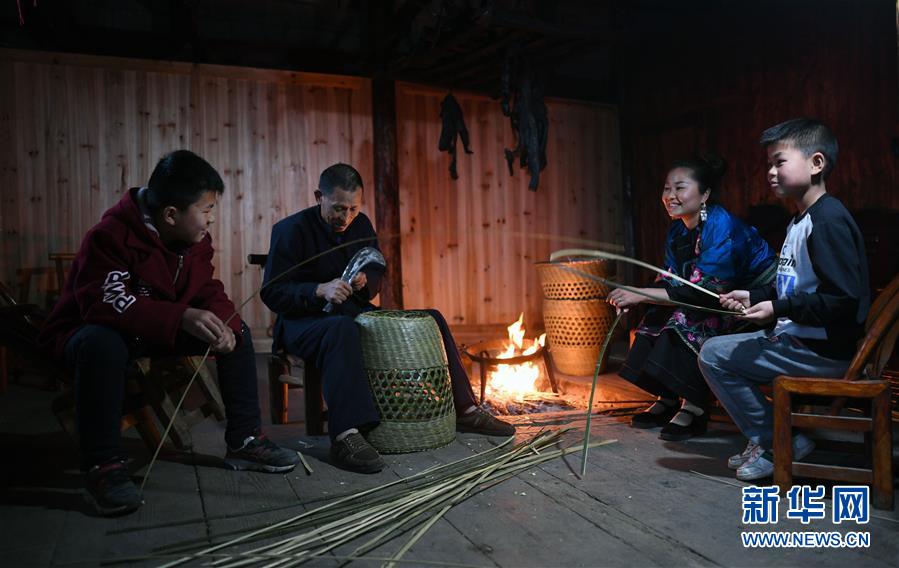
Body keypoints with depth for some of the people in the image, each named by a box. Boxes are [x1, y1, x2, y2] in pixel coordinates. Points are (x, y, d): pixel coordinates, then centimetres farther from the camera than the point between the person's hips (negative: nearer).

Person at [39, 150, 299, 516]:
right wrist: (182, 317, -47)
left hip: (166, 333, 7)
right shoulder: (111, 236, -26)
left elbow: (209, 292, -1)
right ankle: (103, 466, -28)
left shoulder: (195, 239, -3)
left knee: (237, 331, -5)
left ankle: (244, 442, 0)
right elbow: (106, 302, -36)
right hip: (92, 330, -7)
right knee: (102, 344, -41)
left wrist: (223, 324, -25)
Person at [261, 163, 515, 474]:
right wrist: (320, 290, -32)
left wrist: (365, 281, -8)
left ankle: (463, 410, 2)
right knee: (342, 329, -43)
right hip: (306, 320, -6)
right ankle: (345, 436, -51)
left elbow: (378, 273, 16)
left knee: (432, 319, -3)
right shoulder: (291, 230, -12)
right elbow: (271, 292, -16)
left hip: (355, 312, 7)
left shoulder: (362, 225, 7)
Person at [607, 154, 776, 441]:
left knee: (688, 319, -30)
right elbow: (670, 281, 2)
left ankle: (694, 408, -21)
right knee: (655, 317, -6)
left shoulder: (722, 227, -25)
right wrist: (634, 297, -18)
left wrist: (640, 294, -32)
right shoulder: (677, 230, 2)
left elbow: (702, 291, -31)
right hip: (716, 300, 9)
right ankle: (668, 400, 1)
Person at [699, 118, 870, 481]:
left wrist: (779, 309, -23)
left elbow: (844, 300, -24)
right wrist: (755, 297, 11)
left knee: (714, 356, -11)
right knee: (718, 349, 16)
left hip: (825, 352, -11)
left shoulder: (828, 221, -18)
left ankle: (777, 445, 2)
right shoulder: (800, 221, 14)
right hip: (799, 339, 11)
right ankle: (763, 439, 20)